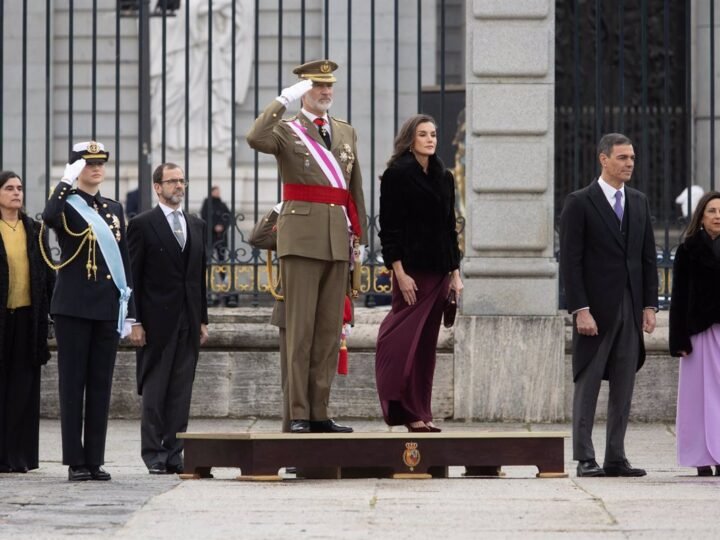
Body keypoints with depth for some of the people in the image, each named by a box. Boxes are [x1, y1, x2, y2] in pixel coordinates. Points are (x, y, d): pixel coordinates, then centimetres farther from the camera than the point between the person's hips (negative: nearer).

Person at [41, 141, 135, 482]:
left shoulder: (115, 210, 15)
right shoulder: (67, 206, -1)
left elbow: (124, 261, 16)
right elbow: (48, 217, -27)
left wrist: (128, 309, 12)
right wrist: (67, 182, -20)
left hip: (108, 310, 5)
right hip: (73, 309, -5)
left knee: (101, 385, 5)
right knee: (73, 384, -2)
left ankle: (95, 460, 8)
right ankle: (75, 462, 0)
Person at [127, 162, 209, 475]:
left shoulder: (196, 226, 15)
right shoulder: (143, 225, -1)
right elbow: (133, 276, -4)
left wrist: (203, 320, 12)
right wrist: (135, 322, -10)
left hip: (189, 321, 5)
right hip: (157, 320, -5)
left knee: (181, 391, 4)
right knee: (154, 390, -1)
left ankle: (174, 454, 6)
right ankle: (154, 455, 2)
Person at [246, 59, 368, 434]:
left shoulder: (346, 132, 18)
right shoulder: (286, 131, 2)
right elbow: (255, 138, -21)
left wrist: (359, 233, 15)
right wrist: (283, 101, -19)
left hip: (338, 239, 5)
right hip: (302, 237, -5)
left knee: (330, 329, 6)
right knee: (300, 328, -6)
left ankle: (319, 413, 10)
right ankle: (298, 414, -5)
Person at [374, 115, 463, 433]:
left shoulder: (444, 178, 15)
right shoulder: (396, 175, -4)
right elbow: (389, 228, -8)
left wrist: (455, 273, 12)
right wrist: (399, 273, -15)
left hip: (439, 271, 6)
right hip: (411, 270, -6)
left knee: (427, 345, 7)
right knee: (405, 341, -9)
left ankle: (421, 413, 8)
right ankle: (407, 411, -6)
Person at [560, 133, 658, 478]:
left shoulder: (639, 203, 13)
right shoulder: (579, 203, -4)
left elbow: (648, 258, 14)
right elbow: (570, 261, -9)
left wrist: (650, 305, 5)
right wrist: (581, 310, -15)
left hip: (631, 308, 5)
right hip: (596, 308, -5)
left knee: (624, 388, 5)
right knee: (587, 386, 0)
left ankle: (616, 459, 9)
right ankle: (585, 459, 2)